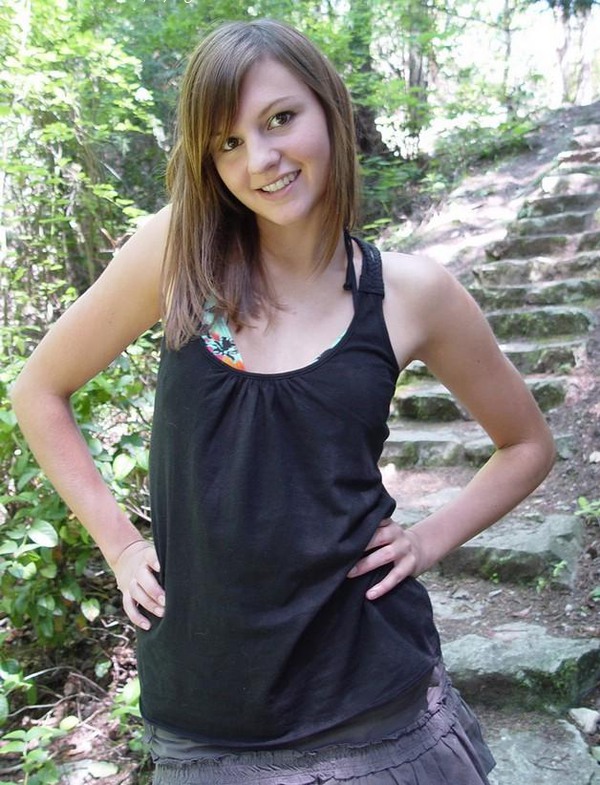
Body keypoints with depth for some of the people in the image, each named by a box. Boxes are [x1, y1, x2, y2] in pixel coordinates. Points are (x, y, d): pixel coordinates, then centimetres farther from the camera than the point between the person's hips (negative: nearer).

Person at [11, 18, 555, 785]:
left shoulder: (410, 291, -6)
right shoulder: (174, 252, -6)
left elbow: (527, 444, 8)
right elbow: (38, 391, 5)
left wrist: (430, 540, -3)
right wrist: (119, 543, 1)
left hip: (368, 693, 0)